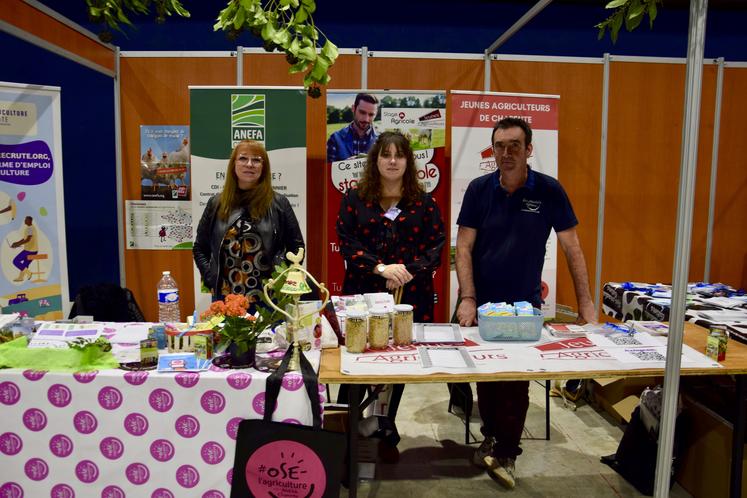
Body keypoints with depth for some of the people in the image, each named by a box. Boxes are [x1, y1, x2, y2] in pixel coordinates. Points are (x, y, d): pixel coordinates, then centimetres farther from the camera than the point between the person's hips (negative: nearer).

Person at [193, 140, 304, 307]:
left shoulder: (278, 203, 1)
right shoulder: (216, 203, 5)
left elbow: (297, 247, 4)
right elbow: (199, 248, 12)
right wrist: (211, 279, 0)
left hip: (269, 299, -1)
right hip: (225, 299, 1)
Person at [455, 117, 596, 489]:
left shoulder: (549, 191, -7)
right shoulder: (479, 189, -5)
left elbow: (572, 248, -2)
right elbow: (463, 247, -5)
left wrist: (585, 303, -3)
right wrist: (467, 299, -13)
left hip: (525, 304, -1)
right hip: (482, 302, 2)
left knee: (517, 379, -1)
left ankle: (505, 454, 16)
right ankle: (492, 438, 32)